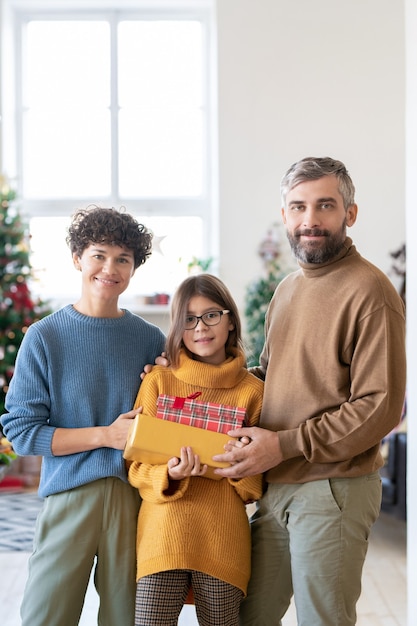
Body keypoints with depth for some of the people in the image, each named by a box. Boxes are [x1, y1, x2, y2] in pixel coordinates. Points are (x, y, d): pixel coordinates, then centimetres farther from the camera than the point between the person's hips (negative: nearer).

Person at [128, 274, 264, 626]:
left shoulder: (253, 391, 6)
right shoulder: (158, 382, 5)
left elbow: (256, 487, 11)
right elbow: (137, 467, 4)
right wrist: (170, 473, -16)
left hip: (224, 537, 1)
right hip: (164, 531, 0)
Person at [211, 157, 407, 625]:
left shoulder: (369, 291, -12)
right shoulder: (286, 289, 14)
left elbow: (381, 406, -17)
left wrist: (286, 445, -18)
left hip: (333, 489, -7)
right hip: (276, 487, 7)